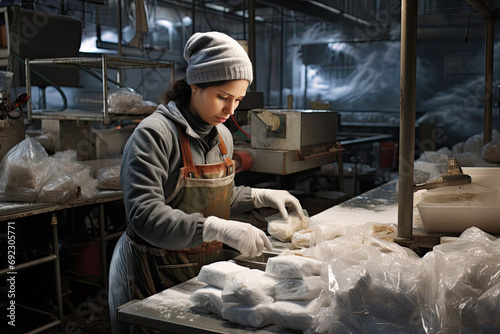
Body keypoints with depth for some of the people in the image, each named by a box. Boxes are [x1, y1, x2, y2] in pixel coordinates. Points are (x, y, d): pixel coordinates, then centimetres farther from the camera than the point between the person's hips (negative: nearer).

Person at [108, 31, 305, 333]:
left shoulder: (222, 136, 5)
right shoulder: (154, 134, -20)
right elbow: (145, 216, -29)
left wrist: (261, 197, 4)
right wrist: (219, 229, -38)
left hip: (205, 268, 7)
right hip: (157, 275, -7)